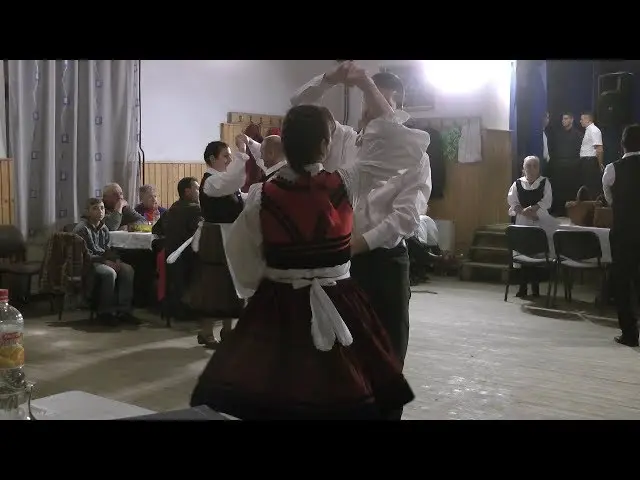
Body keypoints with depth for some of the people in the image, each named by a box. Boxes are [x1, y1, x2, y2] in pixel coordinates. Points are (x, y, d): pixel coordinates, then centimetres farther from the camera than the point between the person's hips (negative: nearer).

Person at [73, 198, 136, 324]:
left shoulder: (103, 228, 13)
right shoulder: (82, 228, -10)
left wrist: (116, 260, -6)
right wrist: (105, 261, -21)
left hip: (104, 260, 7)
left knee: (128, 269, -17)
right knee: (110, 273, -34)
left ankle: (124, 310, -16)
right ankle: (105, 312, -20)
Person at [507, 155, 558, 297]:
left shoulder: (545, 182, 6)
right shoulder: (518, 183, 8)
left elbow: (547, 202, -5)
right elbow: (512, 201, -1)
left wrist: (532, 209, -17)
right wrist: (524, 212, -14)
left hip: (540, 223, -1)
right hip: (522, 222, 1)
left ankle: (535, 286, 3)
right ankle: (523, 287, 4)